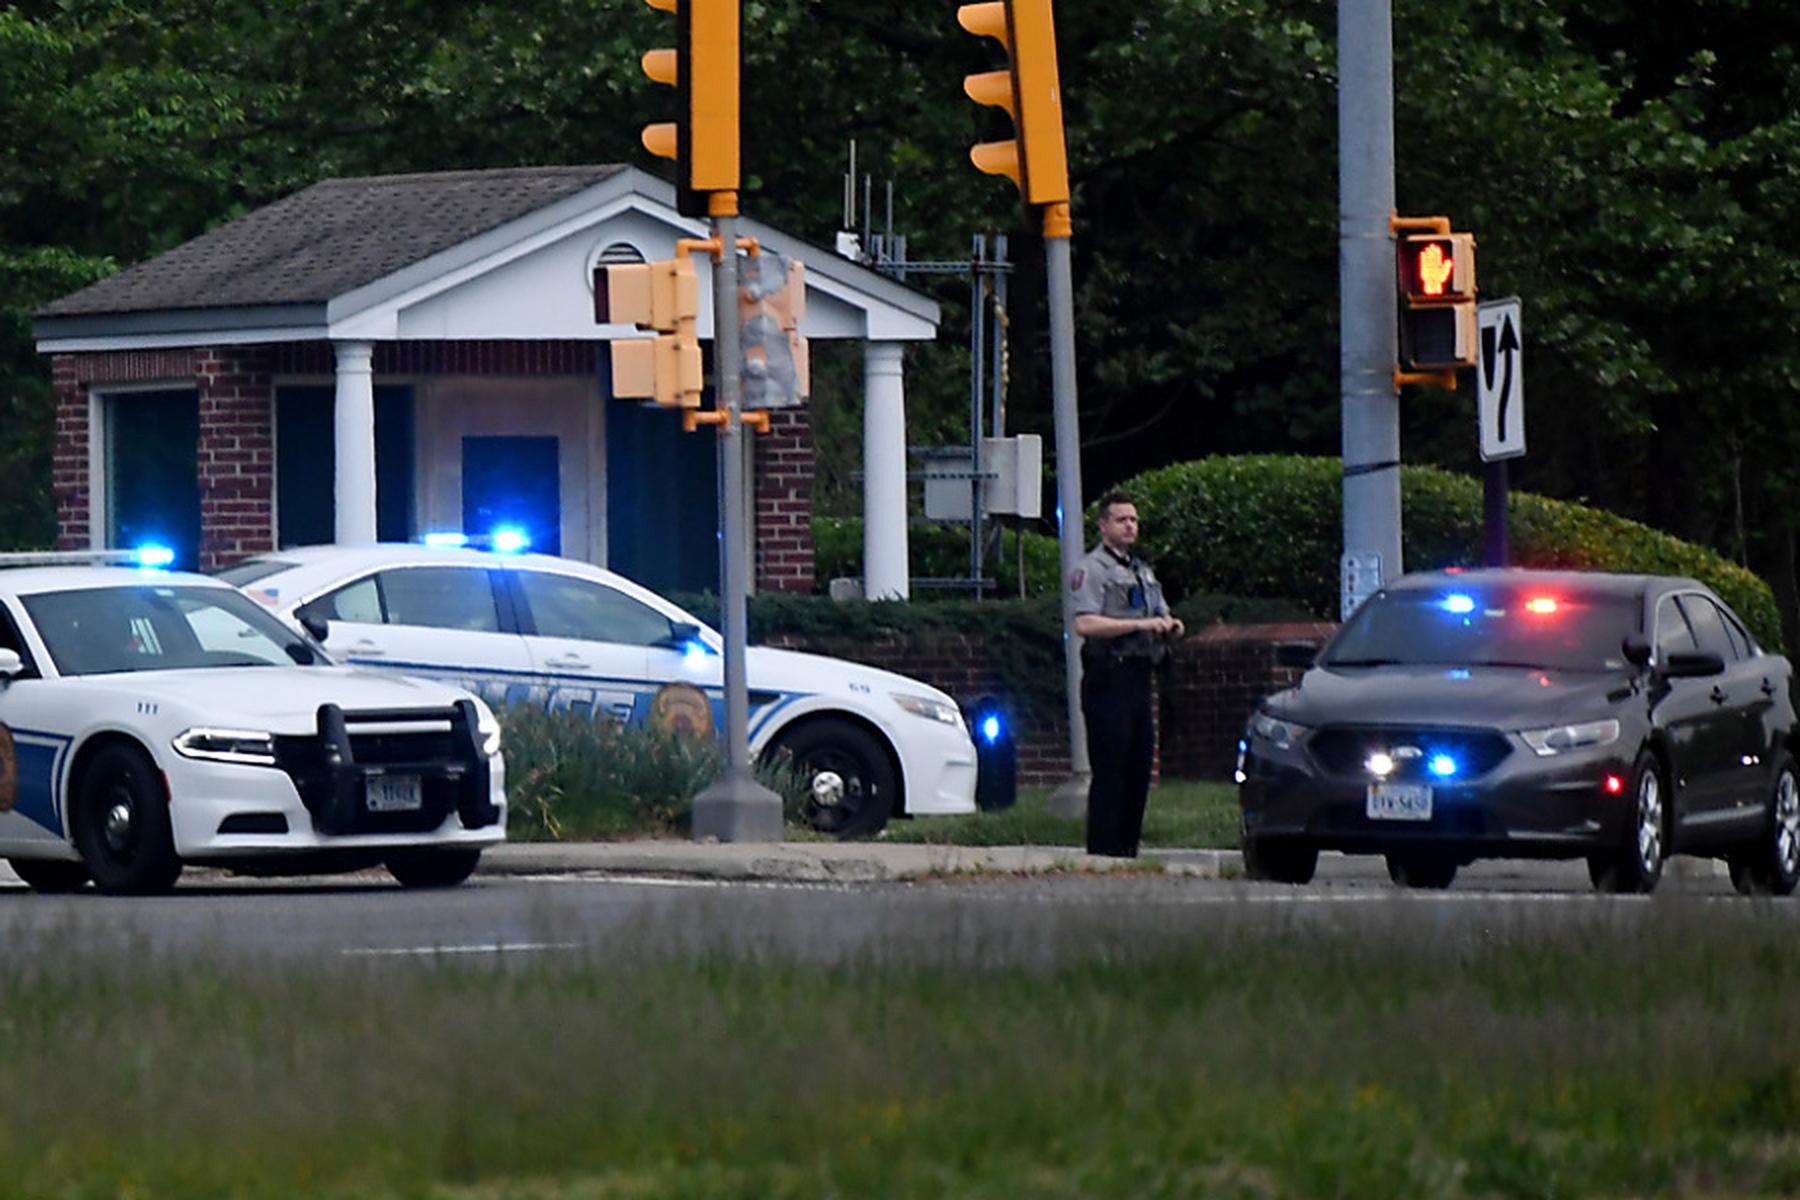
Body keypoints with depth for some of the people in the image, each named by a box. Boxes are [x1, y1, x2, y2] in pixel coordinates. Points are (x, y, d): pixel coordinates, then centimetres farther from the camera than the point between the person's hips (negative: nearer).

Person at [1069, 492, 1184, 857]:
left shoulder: (1142, 571, 23)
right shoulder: (1091, 569, -5)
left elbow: (1161, 615, 29)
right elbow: (1085, 624, -17)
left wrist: (1169, 625, 4)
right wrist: (1140, 625, -20)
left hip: (1139, 675, 8)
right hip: (1109, 677, -8)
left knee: (1139, 767, 8)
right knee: (1109, 769, -10)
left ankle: (1128, 848, 13)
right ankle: (1103, 852, -10)